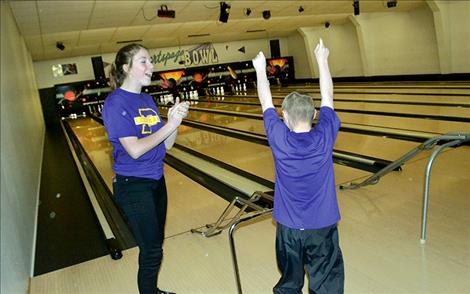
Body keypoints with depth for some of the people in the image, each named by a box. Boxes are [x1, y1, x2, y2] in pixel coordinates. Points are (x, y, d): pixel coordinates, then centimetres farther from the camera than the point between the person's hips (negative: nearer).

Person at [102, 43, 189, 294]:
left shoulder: (147, 99, 6)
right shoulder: (115, 103, -16)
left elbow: (166, 144, 3)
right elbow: (135, 150, -23)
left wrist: (175, 121, -14)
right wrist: (169, 125, -21)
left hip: (156, 180, 7)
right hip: (134, 186, -7)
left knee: (156, 243, 19)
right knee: (151, 251, 2)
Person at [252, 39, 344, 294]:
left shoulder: (279, 139, -14)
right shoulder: (325, 137, -13)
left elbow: (266, 103, 0)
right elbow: (327, 98, 1)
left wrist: (261, 69, 13)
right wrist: (322, 60, 13)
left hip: (289, 227, 1)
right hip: (322, 227, 0)